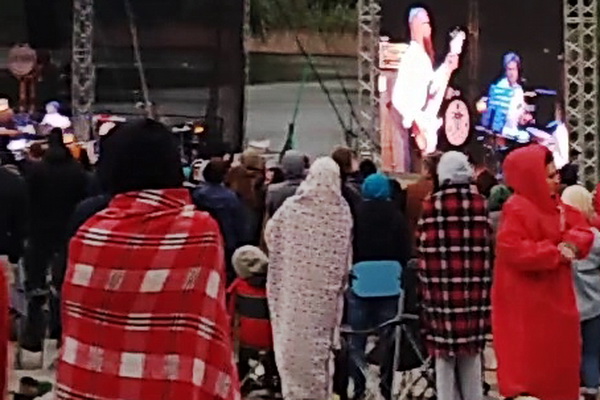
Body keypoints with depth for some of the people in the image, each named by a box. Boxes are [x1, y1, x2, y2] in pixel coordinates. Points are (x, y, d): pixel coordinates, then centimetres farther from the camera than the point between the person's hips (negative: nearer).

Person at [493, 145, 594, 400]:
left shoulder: (555, 205, 10)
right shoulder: (516, 209, -18)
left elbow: (582, 229, 9)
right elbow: (512, 249, -29)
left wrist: (572, 244, -15)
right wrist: (555, 252, -24)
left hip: (554, 296, 9)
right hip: (525, 301, -9)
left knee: (558, 355, 14)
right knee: (527, 359, -6)